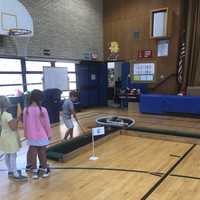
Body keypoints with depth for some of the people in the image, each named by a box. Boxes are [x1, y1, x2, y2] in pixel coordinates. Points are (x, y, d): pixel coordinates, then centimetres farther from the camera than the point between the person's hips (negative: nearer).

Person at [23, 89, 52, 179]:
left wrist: (26, 135, 15)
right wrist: (49, 134, 4)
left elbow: (25, 124, 2)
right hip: (42, 136, -2)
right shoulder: (43, 110, -18)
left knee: (33, 153, 12)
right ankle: (44, 170, 25)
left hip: (31, 136, 3)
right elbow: (47, 124, -10)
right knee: (42, 153, 12)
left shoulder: (26, 110, -8)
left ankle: (34, 171, 23)